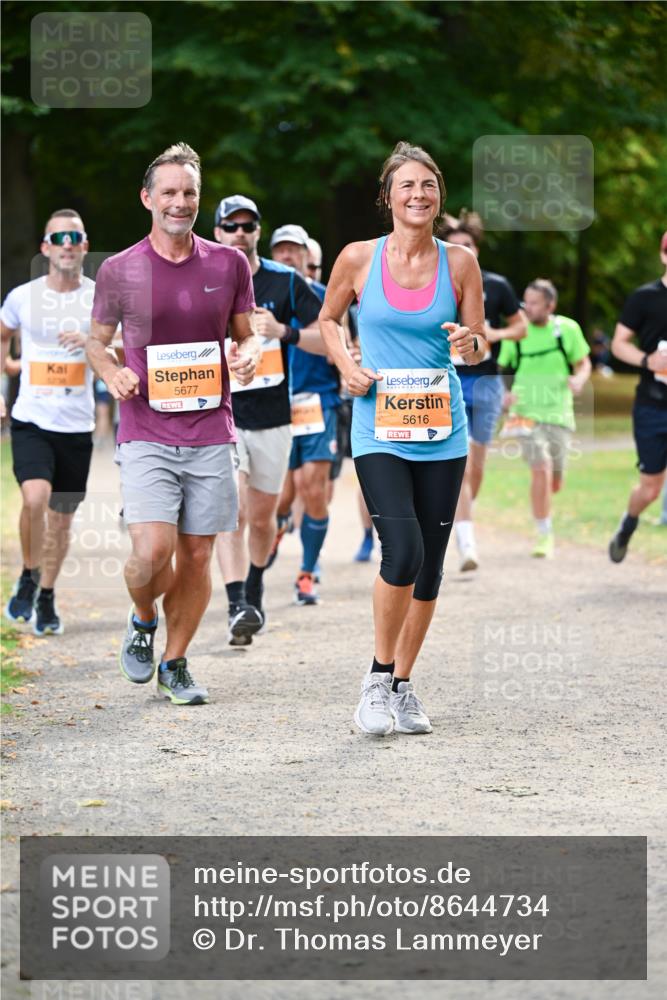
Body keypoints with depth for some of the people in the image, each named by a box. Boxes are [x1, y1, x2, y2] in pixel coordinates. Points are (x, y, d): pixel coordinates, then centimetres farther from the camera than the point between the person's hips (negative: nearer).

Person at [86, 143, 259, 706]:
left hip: (211, 433, 2)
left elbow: (247, 336, 16)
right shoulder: (119, 271, 2)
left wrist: (247, 356, -7)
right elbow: (97, 341, 12)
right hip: (146, 434, -2)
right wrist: (112, 373, -9)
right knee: (152, 551, -15)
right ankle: (142, 621, 18)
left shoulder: (229, 265, 6)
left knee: (197, 555, 4)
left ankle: (175, 663, 20)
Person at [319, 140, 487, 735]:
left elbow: (480, 347, 7)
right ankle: (378, 677, 2)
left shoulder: (460, 264, 2)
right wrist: (347, 367, -2)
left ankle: (403, 685, 22)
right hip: (379, 429, -2)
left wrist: (470, 344, -16)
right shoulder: (359, 259, -2)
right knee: (403, 552, -18)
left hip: (441, 430, 3)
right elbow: (329, 318, 15)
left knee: (430, 564, 6)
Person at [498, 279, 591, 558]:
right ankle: (544, 536, -11)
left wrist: (579, 380, -12)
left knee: (554, 483, 8)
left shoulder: (567, 329, -2)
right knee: (541, 470, -21)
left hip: (559, 414, 2)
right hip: (527, 413, -2)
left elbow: (583, 363, 10)